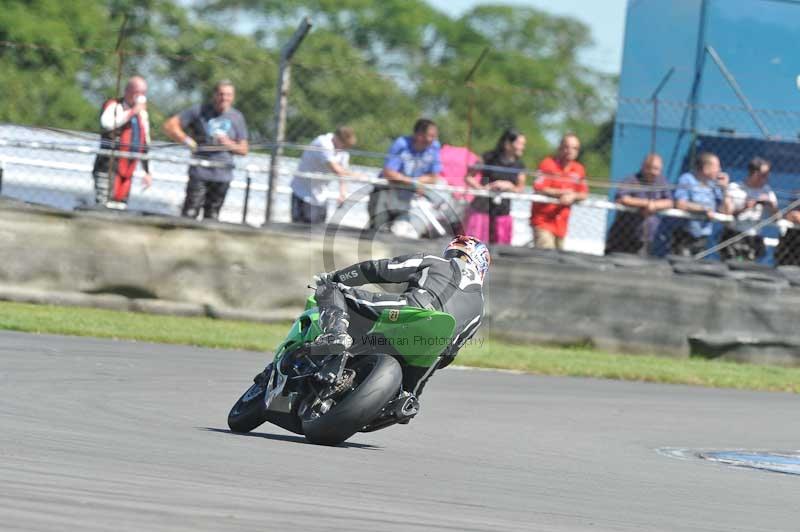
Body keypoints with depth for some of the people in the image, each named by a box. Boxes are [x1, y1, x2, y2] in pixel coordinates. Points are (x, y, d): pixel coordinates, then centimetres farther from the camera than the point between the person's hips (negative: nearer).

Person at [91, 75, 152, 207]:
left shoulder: (142, 114, 17)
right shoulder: (114, 106, -4)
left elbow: (145, 144, 25)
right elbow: (107, 124, -27)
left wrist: (147, 171, 24)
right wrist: (132, 112, -21)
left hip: (127, 172, 7)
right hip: (108, 169, -7)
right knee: (103, 206, -16)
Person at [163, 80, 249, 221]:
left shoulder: (237, 118, 9)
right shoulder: (200, 111, 0)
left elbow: (244, 150, 13)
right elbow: (169, 126, 0)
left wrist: (230, 144, -8)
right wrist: (185, 139, -15)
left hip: (222, 175, 3)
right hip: (200, 172, -3)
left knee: (212, 215, 7)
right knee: (190, 214, -12)